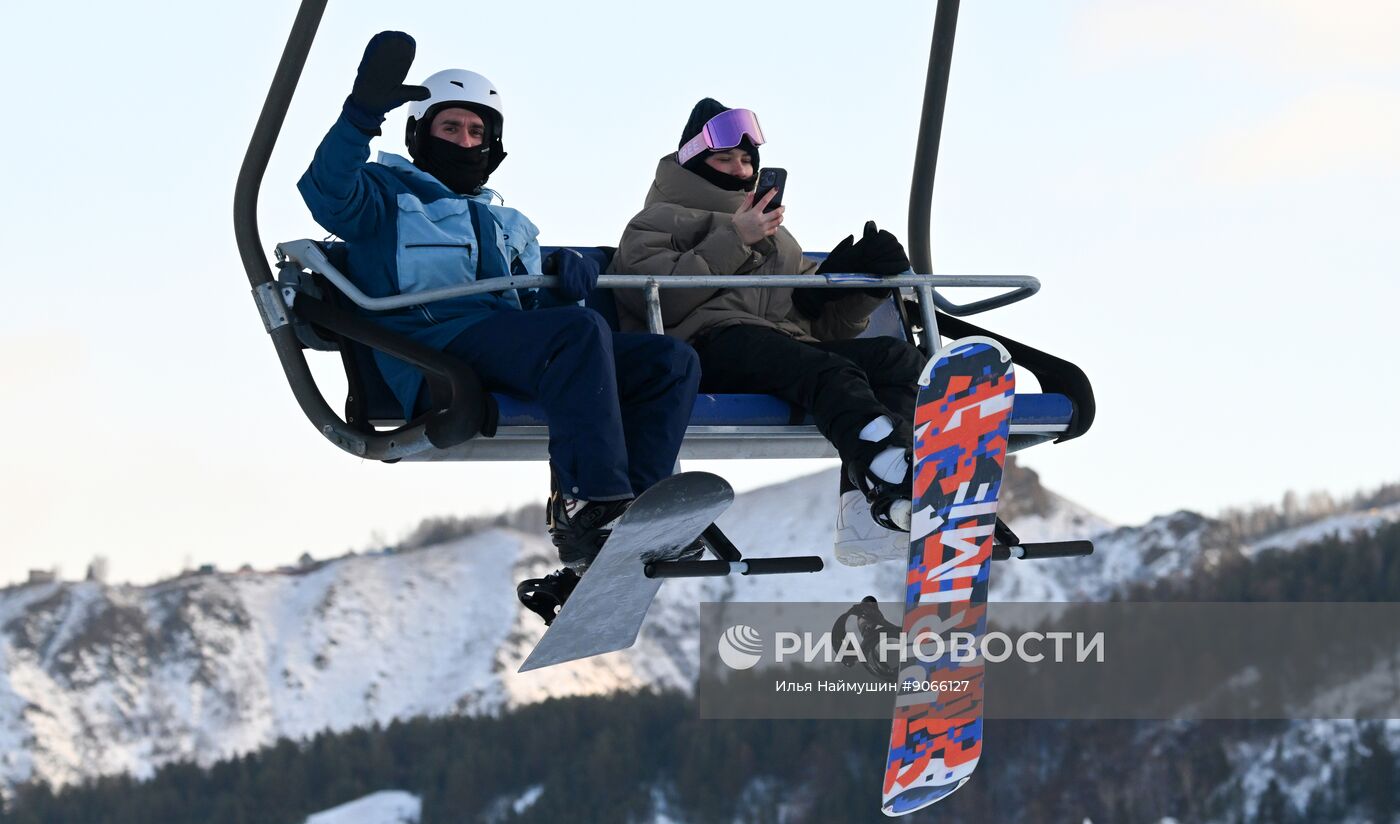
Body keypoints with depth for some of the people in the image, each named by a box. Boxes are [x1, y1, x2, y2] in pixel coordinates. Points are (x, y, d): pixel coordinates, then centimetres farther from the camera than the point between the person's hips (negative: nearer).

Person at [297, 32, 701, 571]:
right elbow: (328, 193, -5)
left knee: (671, 362, -11)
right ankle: (592, 505, -43)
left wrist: (569, 280, 3)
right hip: (434, 343, -7)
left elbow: (538, 306, 28)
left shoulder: (506, 225, 37)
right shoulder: (387, 196, 18)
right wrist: (365, 112, -20)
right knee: (581, 331, -34)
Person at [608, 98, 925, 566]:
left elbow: (821, 323, 29)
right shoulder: (661, 221, 22)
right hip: (710, 342, -6)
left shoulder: (776, 237, 40)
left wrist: (863, 283, 10)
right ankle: (895, 477, -70)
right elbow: (655, 297, -1)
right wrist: (733, 242, 1)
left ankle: (870, 512, -52)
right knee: (831, 372, -39)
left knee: (900, 358, -26)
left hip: (790, 343, 6)